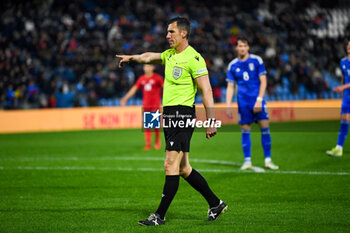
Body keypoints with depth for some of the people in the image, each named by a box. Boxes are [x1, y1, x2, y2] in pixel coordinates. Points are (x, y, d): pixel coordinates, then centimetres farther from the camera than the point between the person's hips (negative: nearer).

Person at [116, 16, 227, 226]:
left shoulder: (194, 58, -12)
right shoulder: (170, 55, 14)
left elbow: (206, 91, -15)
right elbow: (150, 57, 37)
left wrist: (211, 121, -19)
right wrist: (132, 57, 27)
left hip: (182, 114, -9)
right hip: (169, 115, 9)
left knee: (171, 165, -9)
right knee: (183, 168, 11)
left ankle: (160, 216, -6)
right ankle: (215, 204, 21)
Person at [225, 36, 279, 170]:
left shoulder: (257, 60, 1)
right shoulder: (233, 65, 7)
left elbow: (263, 81, 0)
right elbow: (230, 87, 10)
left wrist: (259, 99, -10)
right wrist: (228, 106, 2)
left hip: (257, 100, -1)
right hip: (243, 102, 1)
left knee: (265, 128, -6)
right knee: (245, 131, 0)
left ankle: (268, 160, 0)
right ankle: (247, 161, 6)